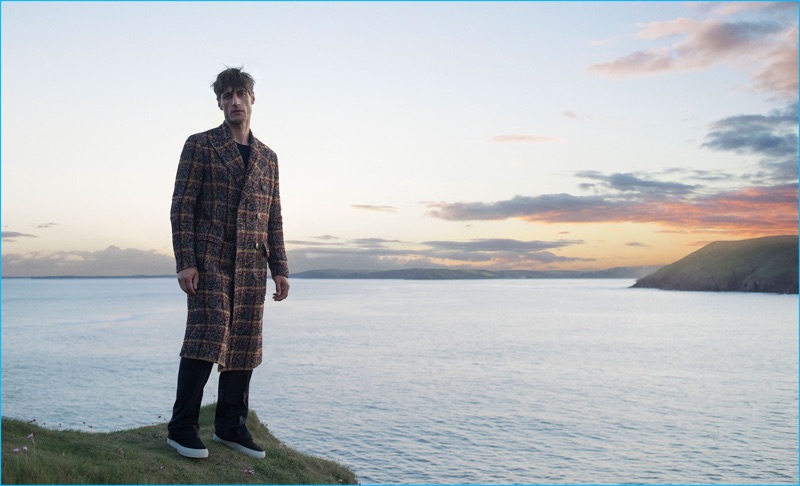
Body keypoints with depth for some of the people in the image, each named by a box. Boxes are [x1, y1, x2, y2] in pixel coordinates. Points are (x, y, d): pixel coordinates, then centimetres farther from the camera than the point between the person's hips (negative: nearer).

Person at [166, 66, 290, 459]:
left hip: (251, 265, 5)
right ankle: (182, 428, 1)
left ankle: (230, 426, 18)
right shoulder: (200, 145, 3)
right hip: (210, 260, -4)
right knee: (206, 341, -10)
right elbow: (182, 207, -3)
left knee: (243, 347, 6)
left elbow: (273, 218, 16)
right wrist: (185, 262, -12)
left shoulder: (267, 157, 17)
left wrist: (279, 269, 9)